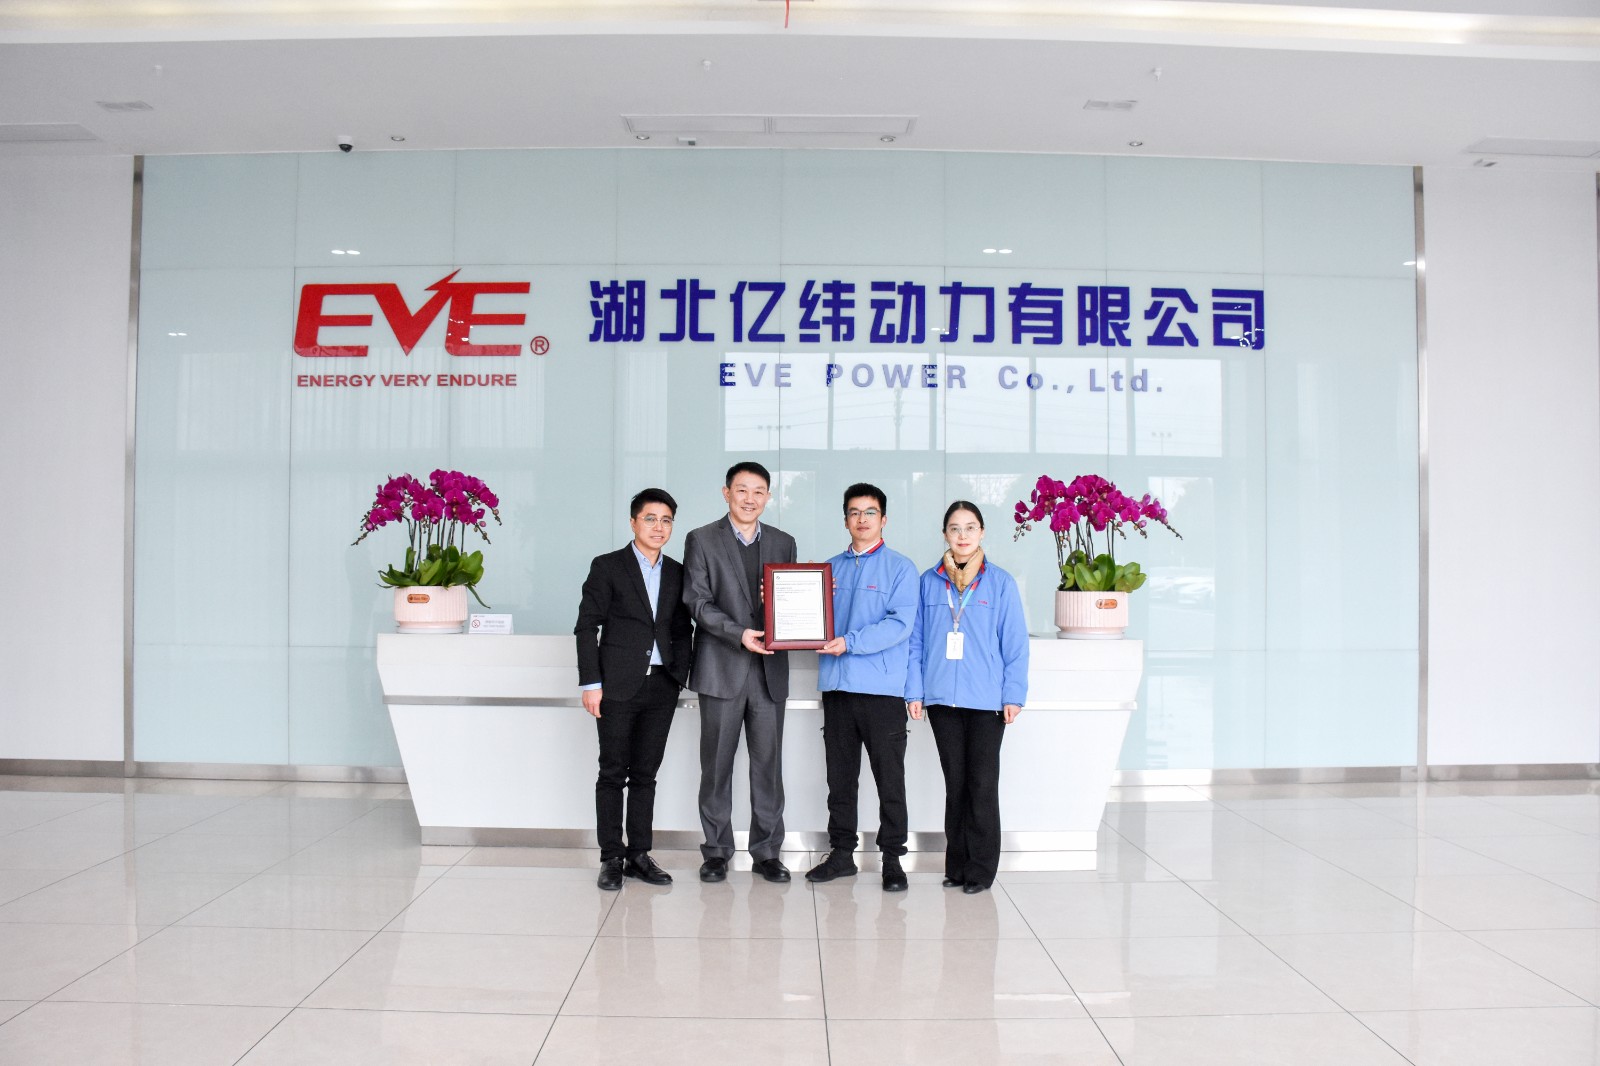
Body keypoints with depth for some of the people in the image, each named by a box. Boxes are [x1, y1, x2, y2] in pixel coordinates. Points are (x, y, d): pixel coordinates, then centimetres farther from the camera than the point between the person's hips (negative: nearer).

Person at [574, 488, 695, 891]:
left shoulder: (677, 573, 12)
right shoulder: (607, 567, 0)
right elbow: (587, 627, -3)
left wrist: (680, 677, 4)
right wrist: (591, 683, -9)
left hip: (661, 687, 4)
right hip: (618, 686, -4)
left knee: (646, 774, 8)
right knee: (613, 773, 2)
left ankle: (639, 855, 16)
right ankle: (611, 858, 10)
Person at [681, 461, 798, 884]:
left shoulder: (783, 542, 12)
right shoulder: (702, 540, 1)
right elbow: (698, 603, -7)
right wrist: (740, 634, -19)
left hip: (770, 669, 3)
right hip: (721, 668, -3)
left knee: (768, 764, 6)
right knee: (717, 764, 6)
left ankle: (767, 850, 17)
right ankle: (717, 850, 17)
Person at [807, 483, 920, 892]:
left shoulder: (900, 567, -1)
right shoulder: (831, 567, 14)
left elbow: (900, 624, -12)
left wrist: (849, 642, -20)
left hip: (882, 688, -4)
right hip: (837, 685, 5)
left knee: (890, 779, 2)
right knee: (840, 777, 12)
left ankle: (892, 858, 12)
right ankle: (841, 852, 22)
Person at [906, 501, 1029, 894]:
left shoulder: (1000, 582, 0)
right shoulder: (929, 582, 5)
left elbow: (1015, 643, 0)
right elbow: (916, 641, 7)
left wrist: (1014, 694, -5)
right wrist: (914, 691, 2)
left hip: (986, 700, -2)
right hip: (942, 699, 2)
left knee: (982, 784, 2)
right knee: (954, 783, 11)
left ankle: (980, 869, 12)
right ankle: (956, 865, 21)